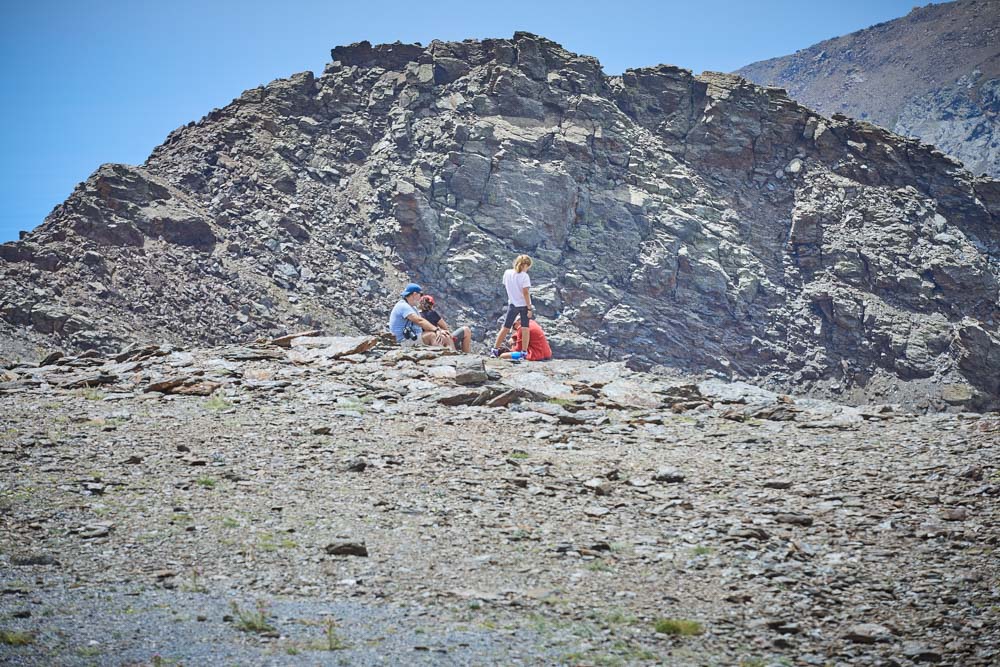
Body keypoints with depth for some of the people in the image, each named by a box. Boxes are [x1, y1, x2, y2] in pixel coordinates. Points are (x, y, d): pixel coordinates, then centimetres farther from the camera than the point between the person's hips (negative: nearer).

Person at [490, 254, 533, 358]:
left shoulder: (507, 273, -1)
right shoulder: (524, 276, -16)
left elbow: (505, 286, 10)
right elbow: (526, 293, -18)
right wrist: (529, 307, -14)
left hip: (512, 304, 4)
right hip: (523, 304, -4)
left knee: (505, 328, 11)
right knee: (525, 328, 2)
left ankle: (495, 350, 12)